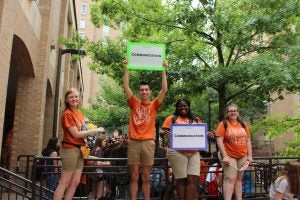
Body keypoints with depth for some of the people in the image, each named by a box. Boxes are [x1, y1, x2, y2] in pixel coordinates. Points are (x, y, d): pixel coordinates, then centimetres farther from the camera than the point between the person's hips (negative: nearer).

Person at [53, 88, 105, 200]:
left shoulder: (80, 113, 12)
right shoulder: (67, 114, -11)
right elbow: (75, 134, -14)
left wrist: (91, 133, 2)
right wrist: (95, 130, -9)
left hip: (80, 150, 8)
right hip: (70, 149, -8)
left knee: (75, 182, 10)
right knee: (64, 183, -3)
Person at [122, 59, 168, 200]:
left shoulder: (154, 105, 6)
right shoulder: (134, 104, 7)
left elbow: (164, 90, -3)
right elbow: (126, 86, 1)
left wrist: (164, 70, -5)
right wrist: (126, 68, -2)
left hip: (148, 142, 0)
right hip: (134, 142, 0)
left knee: (146, 177, 8)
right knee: (133, 176, 7)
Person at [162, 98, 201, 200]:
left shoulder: (196, 120, 18)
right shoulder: (171, 118, 7)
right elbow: (165, 132, 3)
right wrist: (166, 133, -19)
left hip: (194, 153, 4)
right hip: (178, 152, -3)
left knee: (193, 179, -2)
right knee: (181, 180, -1)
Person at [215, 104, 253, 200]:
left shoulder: (243, 124, 10)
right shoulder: (223, 124, -5)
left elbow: (248, 140, 12)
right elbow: (219, 141, -11)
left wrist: (249, 156, 5)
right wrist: (224, 156, -17)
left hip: (242, 156, 5)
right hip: (229, 156, -5)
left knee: (239, 179, 12)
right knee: (230, 179, -10)